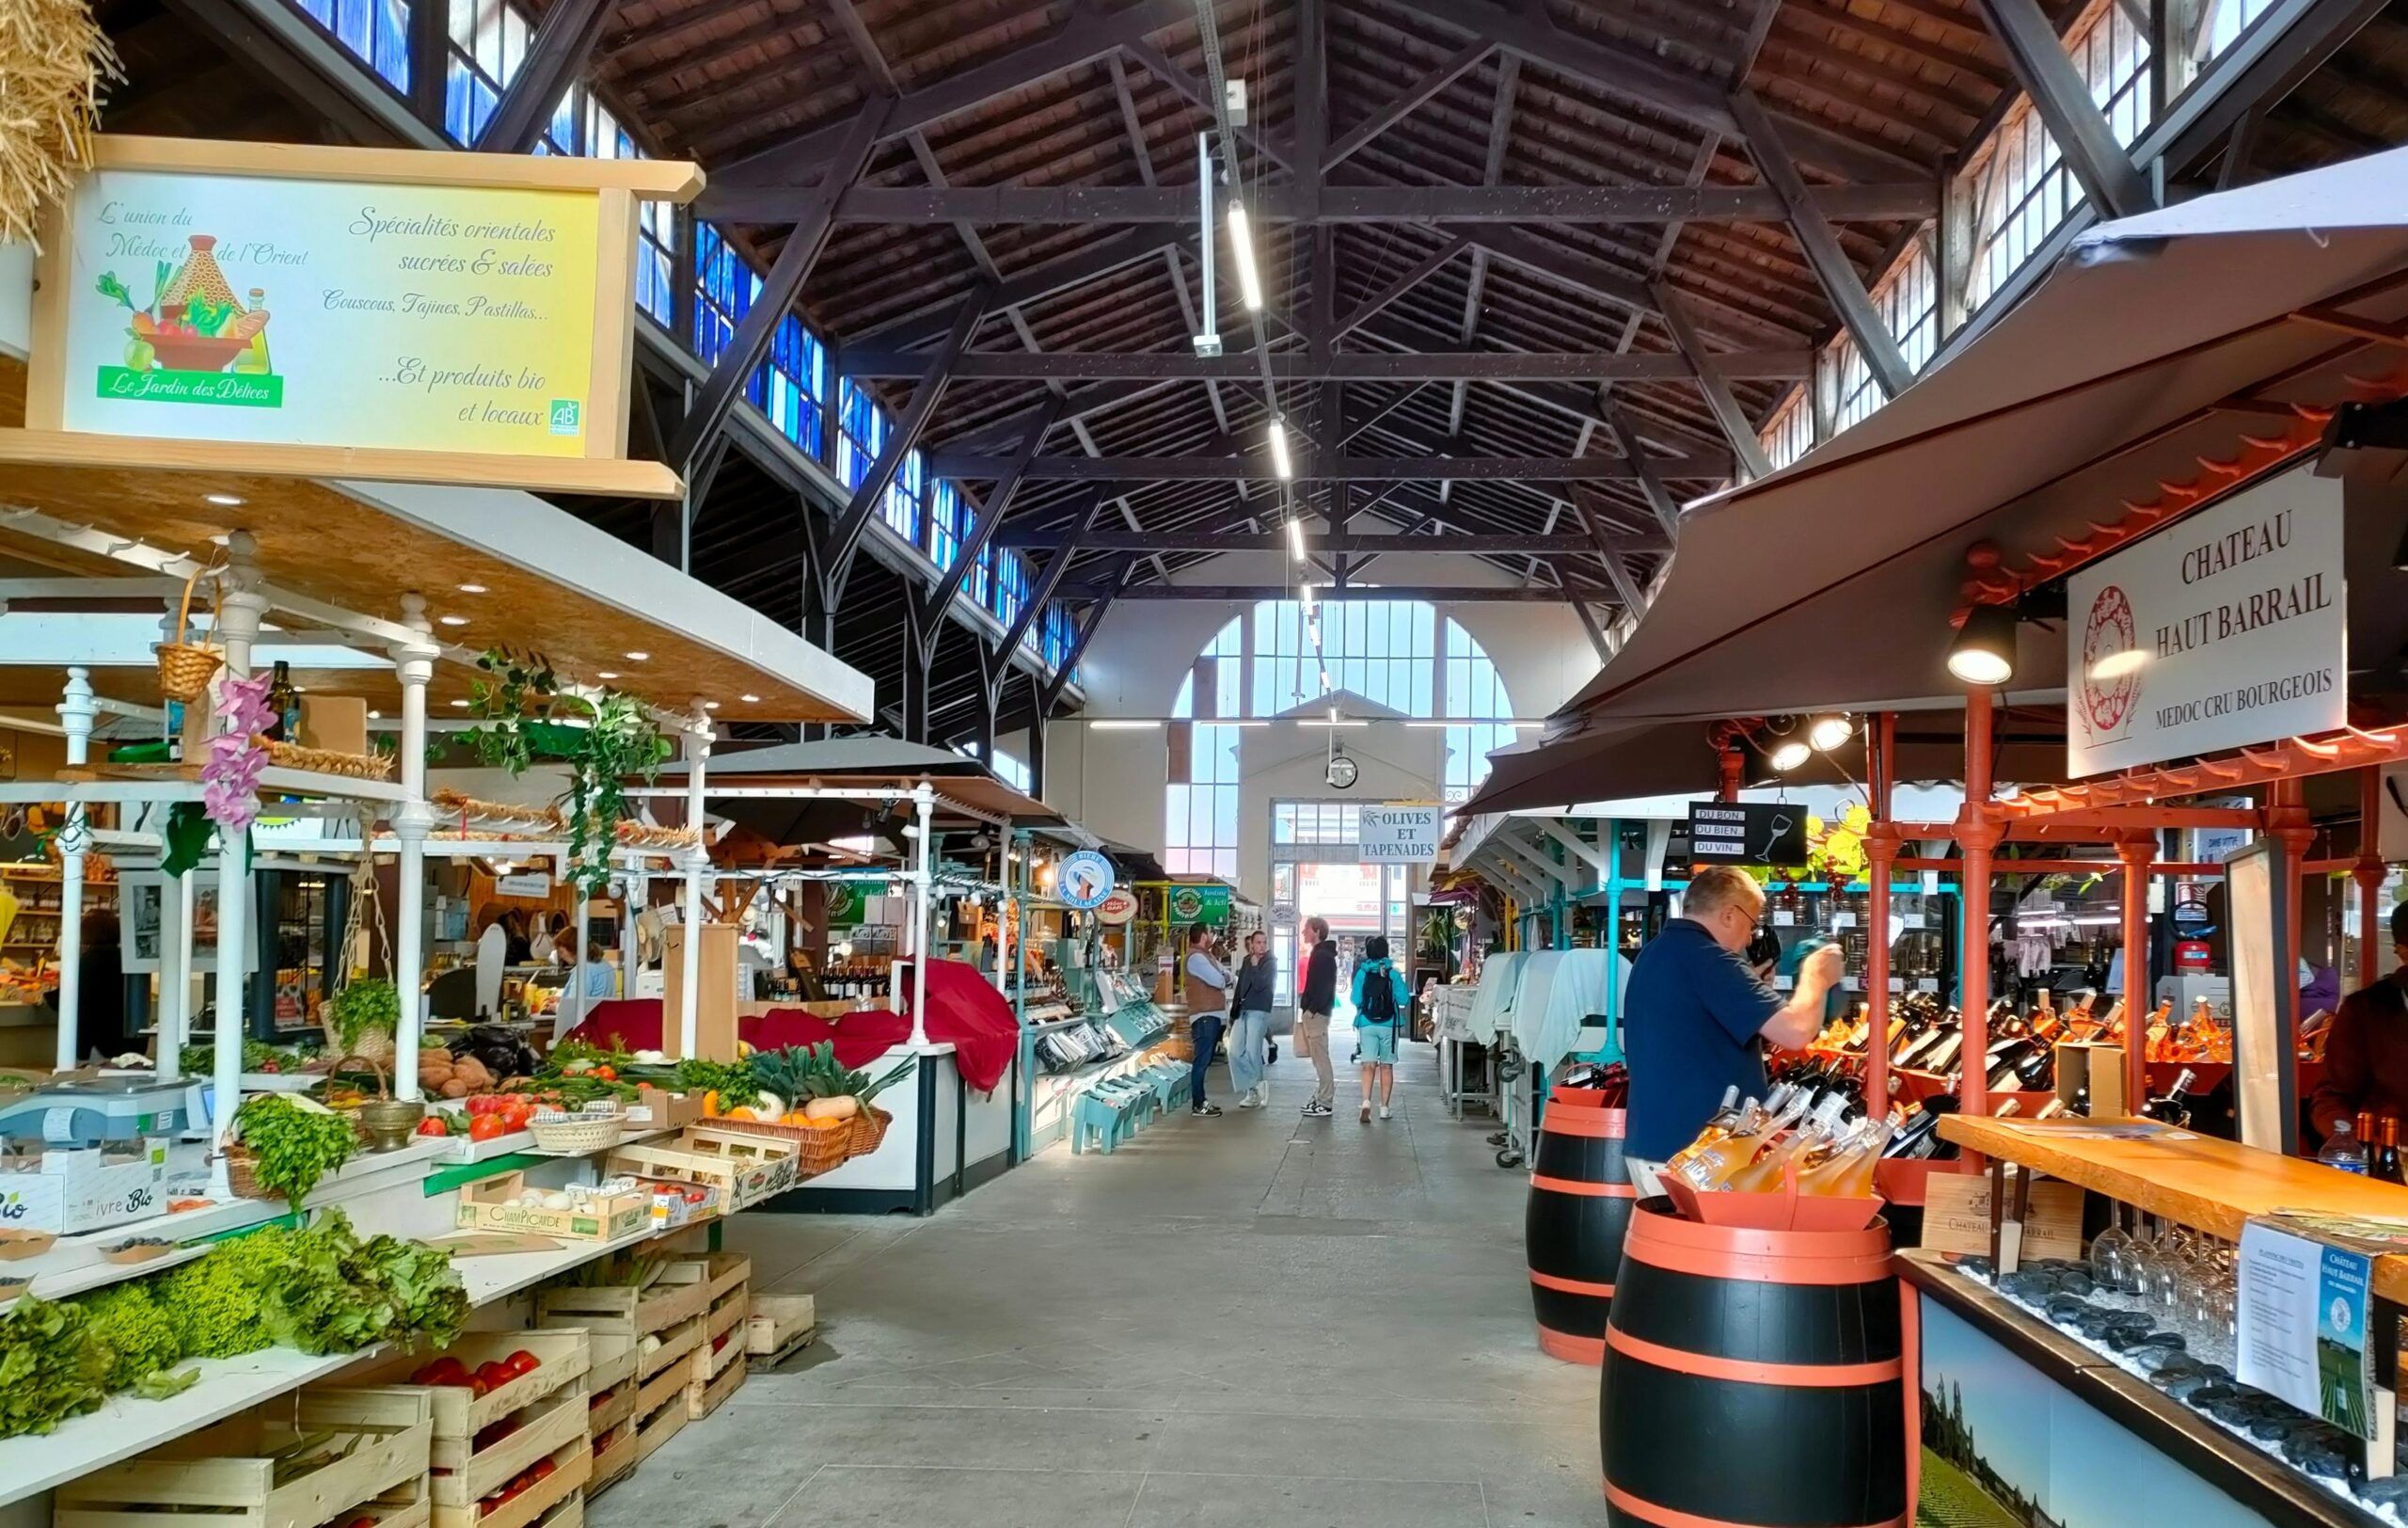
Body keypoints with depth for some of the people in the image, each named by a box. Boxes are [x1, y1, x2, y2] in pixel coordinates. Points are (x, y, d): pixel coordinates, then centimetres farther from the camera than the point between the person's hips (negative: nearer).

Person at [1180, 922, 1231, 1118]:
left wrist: (1222, 978, -5)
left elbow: (1226, 977, 17)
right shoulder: (1196, 957, -13)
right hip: (1204, 1015, -11)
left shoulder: (1206, 956, 20)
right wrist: (1223, 978, 2)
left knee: (1205, 1060, 14)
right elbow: (1218, 981, -19)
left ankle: (1201, 1100, 21)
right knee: (1202, 1060, -10)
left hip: (1212, 1014, 11)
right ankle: (1198, 1105, -9)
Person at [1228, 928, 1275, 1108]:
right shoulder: (1246, 962, 15)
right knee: (1235, 1052, -1)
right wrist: (1233, 1012, 16)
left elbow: (1260, 985, -17)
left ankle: (1255, 1091, 2)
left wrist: (1254, 966, -8)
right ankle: (1258, 1085, 9)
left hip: (1258, 1012, -6)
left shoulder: (1270, 964, -2)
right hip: (1242, 1012, 6)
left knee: (1252, 1052, -9)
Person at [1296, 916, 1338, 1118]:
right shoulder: (1319, 954, 17)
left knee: (1320, 1058, -8)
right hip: (1312, 1012, 10)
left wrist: (1313, 1009, -21)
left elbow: (1324, 986, -21)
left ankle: (1325, 1103, -6)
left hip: (1316, 1013, -10)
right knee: (1318, 1058, 13)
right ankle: (1321, 1098, 19)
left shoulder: (1323, 956, -14)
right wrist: (1306, 1006, 15)